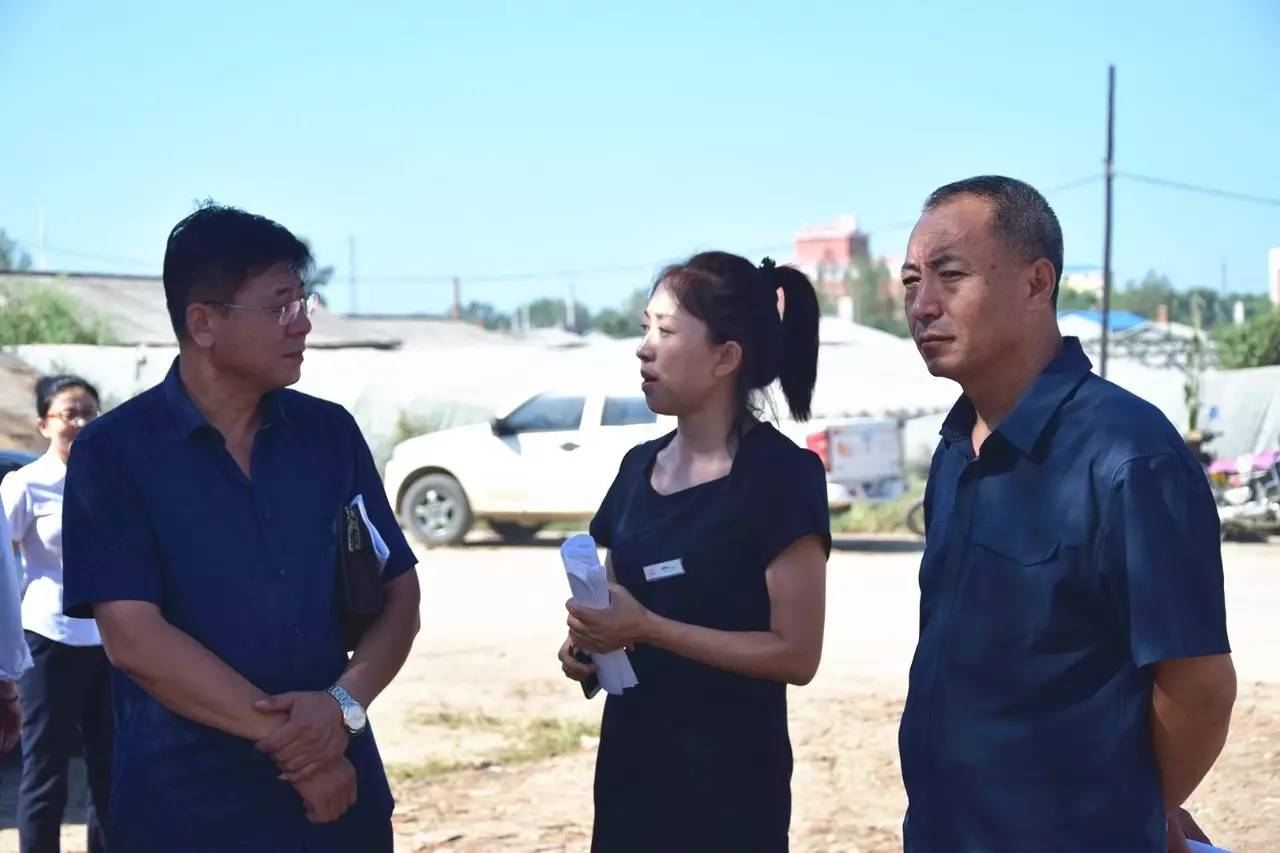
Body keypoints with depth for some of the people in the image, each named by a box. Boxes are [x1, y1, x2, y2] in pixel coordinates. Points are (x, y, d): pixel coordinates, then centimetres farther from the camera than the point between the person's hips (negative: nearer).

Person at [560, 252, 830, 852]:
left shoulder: (782, 474, -14)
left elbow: (796, 654, -17)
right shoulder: (639, 467, 6)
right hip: (631, 763, 6)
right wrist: (590, 642, -3)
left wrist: (648, 628, -21)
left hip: (730, 779, -6)